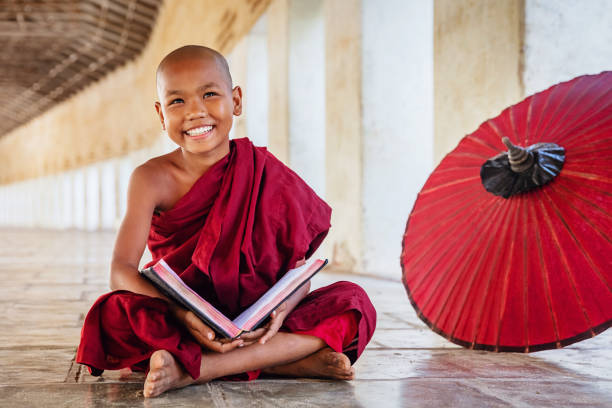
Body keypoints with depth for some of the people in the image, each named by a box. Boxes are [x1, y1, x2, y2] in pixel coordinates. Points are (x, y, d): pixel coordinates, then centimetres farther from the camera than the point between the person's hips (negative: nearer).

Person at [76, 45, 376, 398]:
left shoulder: (265, 174, -2)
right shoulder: (153, 180, -6)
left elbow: (299, 266, -3)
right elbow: (122, 271, -15)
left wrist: (282, 306, -27)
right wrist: (181, 314, -33)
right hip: (182, 324, -1)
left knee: (353, 302, -19)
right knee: (115, 313, -30)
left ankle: (190, 370, -31)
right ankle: (296, 359, -31)